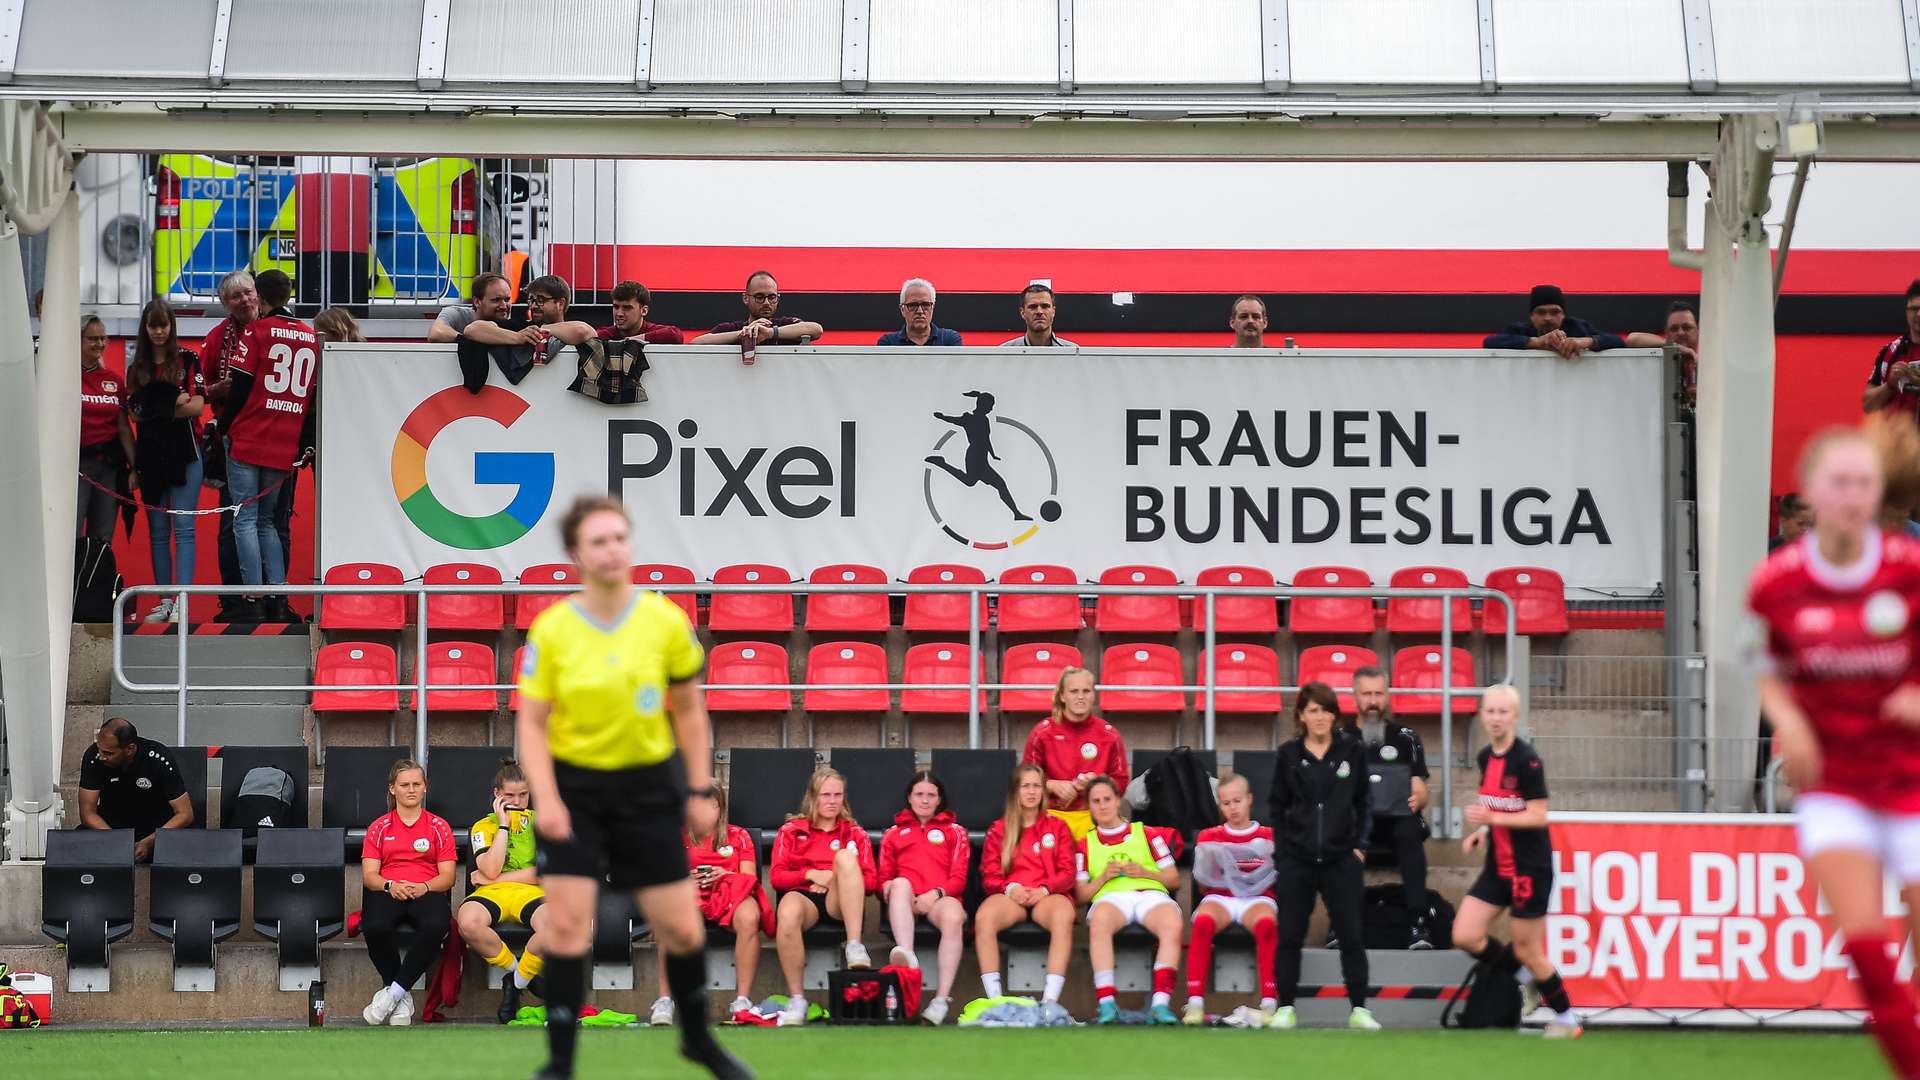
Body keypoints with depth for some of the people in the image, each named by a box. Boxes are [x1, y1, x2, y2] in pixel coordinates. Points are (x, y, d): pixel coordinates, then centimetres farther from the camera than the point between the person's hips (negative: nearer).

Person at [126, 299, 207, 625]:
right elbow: (134, 413, 3)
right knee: (158, 532, 6)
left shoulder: (187, 360, 2)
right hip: (150, 455, 4)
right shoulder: (137, 367, 12)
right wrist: (175, 403, -9)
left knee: (183, 528, -10)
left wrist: (157, 409, -8)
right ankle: (164, 601, 11)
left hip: (184, 453, -4)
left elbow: (197, 406, -6)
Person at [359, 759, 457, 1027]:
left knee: (435, 926, -39)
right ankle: (402, 999, -18)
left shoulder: (439, 827, 17)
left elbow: (447, 876, 9)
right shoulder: (379, 828, 17)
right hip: (387, 892, 0)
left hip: (426, 892, 0)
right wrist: (390, 885, -15)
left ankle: (393, 993, -28)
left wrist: (424, 887, -13)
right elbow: (369, 875, 8)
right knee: (375, 927, -37)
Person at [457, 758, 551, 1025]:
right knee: (468, 921, -38)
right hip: (492, 893, 1)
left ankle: (517, 981, -10)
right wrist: (504, 825, -2)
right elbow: (490, 871, -4)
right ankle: (512, 969, -9)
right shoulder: (483, 827, 15)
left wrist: (494, 878, -3)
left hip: (530, 893, -1)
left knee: (551, 925, -39)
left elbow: (545, 873, 0)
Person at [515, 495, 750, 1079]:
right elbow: (532, 722, -6)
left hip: (648, 788, 1)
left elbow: (688, 707, 5)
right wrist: (546, 799, -17)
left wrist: (700, 788, 3)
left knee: (682, 929, 5)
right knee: (567, 926, -8)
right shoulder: (551, 630, -10)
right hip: (574, 788, -1)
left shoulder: (666, 621, -7)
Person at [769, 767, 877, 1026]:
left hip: (839, 900, 1)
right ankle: (797, 999, -32)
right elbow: (776, 876, 9)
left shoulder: (854, 833, 22)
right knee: (787, 912, -40)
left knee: (845, 856, -30)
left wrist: (837, 879, -3)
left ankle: (855, 947, -41)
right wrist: (810, 875, -7)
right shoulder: (791, 831, 19)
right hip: (803, 895, -1)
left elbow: (871, 880, 13)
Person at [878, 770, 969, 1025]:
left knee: (953, 916, -38)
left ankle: (942, 999, -44)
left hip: (941, 899, -1)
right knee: (901, 883, -36)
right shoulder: (894, 834, 28)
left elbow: (959, 879, 10)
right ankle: (908, 958, -58)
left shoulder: (954, 832, 24)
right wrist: (888, 888, -6)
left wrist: (935, 894, -10)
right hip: (904, 903, 1)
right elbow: (884, 880, 20)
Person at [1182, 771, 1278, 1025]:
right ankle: (1195, 1003, -38)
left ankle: (1270, 1004, -39)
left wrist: (1274, 869, -9)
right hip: (1220, 898, 1)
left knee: (1266, 924, -38)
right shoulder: (1209, 837, 14)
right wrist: (1210, 874, -6)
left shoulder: (1269, 837, 11)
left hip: (1259, 898, -1)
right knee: (1203, 922, -36)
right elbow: (1203, 885, 12)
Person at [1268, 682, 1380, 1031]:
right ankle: (1285, 1008, 12)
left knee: (1351, 936, 1)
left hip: (1341, 859, 0)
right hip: (1295, 860, 0)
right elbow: (1277, 805, 8)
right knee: (1289, 936, 3)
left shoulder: (1352, 750, 1)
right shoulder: (1289, 753, 2)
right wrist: (1282, 846, 0)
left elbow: (1364, 802, 6)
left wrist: (1360, 845, -1)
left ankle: (1358, 1009, 7)